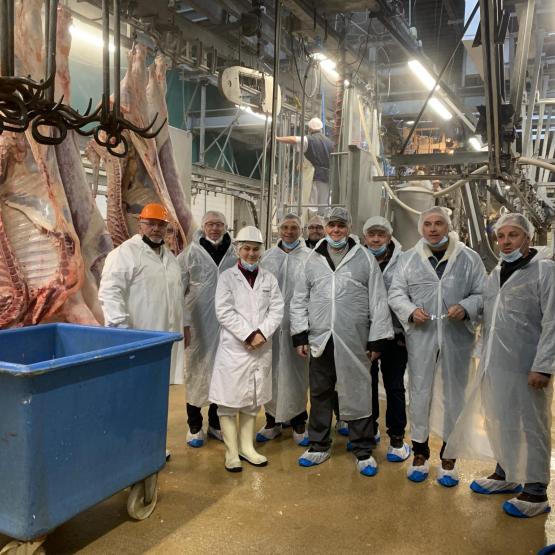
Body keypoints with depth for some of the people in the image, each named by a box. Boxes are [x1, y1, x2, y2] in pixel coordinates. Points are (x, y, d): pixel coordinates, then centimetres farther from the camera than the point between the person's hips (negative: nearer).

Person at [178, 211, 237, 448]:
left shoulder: (234, 255, 4)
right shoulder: (190, 254, -1)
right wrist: (183, 323, -9)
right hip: (198, 325, -2)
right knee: (197, 370, 6)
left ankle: (216, 422, 27)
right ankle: (194, 426, 20)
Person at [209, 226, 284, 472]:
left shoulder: (269, 279, 9)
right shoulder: (227, 277, -1)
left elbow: (277, 309, 2)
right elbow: (224, 312, -10)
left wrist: (262, 333, -12)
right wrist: (248, 335, -15)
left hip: (261, 348, 4)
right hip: (234, 347, -3)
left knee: (253, 400, 12)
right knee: (229, 400, 0)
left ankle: (247, 447, 24)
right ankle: (232, 452, 10)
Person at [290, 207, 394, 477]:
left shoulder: (365, 258, 2)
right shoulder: (313, 259, 9)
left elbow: (378, 301, 1)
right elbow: (299, 299, 10)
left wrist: (377, 339, -3)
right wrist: (300, 334, 3)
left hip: (354, 341, -2)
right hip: (320, 340, 3)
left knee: (357, 395, 4)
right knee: (320, 394, 12)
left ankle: (363, 451, 19)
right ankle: (319, 445, 28)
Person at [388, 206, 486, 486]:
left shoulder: (470, 258, 3)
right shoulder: (408, 258, 6)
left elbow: (482, 294, 3)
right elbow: (396, 293, 5)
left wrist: (466, 308, -17)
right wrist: (410, 311, -14)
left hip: (457, 339, 0)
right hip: (421, 338, 1)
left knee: (453, 394, 8)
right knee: (419, 392, 8)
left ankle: (448, 458, 24)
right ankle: (420, 454, 24)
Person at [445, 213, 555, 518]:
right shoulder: (497, 272, 13)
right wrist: (485, 358, 12)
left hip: (526, 367, -7)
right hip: (494, 364, 7)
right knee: (500, 422, 17)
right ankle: (505, 474, 35)